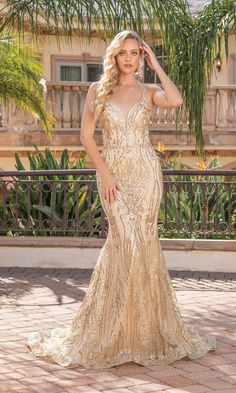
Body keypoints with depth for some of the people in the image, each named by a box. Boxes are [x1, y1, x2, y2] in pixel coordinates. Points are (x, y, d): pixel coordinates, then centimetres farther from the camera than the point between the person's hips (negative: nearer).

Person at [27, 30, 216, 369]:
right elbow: (87, 136, 0)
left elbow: (176, 100, -17)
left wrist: (157, 66, -5)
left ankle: (143, 326, 13)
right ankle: (125, 329, 6)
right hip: (113, 173, -1)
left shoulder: (148, 91, 6)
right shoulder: (98, 90, 5)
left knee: (135, 242, -1)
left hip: (146, 172, 1)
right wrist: (105, 173, -9)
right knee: (128, 241, -8)